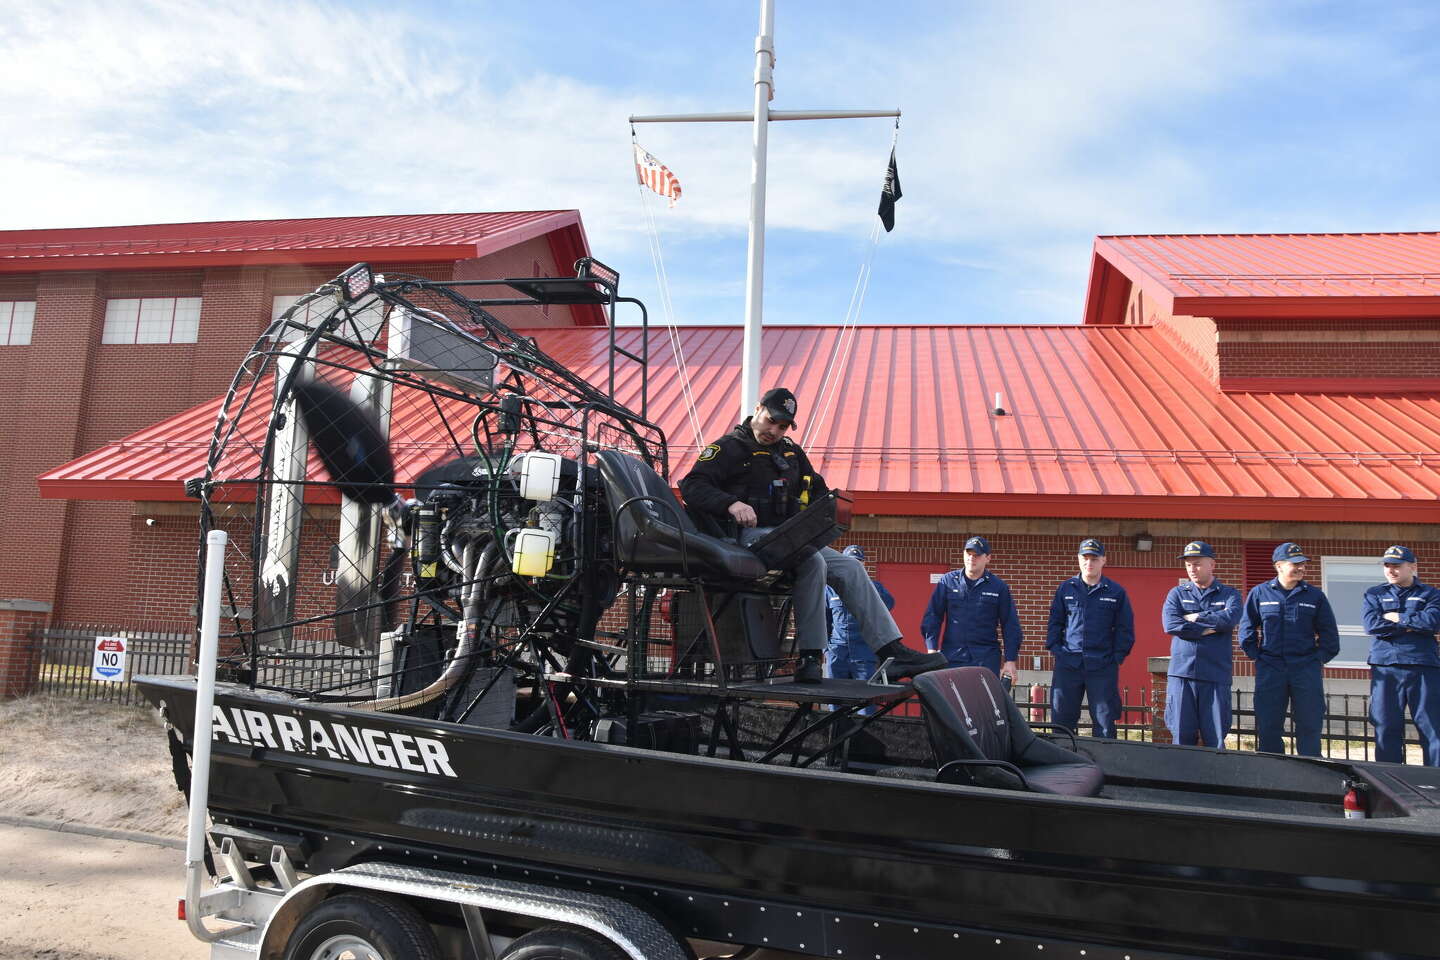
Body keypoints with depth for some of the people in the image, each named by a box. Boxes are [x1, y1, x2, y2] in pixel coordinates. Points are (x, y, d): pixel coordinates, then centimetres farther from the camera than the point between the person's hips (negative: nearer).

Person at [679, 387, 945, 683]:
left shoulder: (791, 451, 23)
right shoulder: (729, 448, 2)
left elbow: (817, 489, 34)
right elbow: (692, 485, -11)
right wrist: (731, 504, -28)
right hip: (753, 535, -8)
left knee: (851, 568, -7)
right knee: (813, 563, -31)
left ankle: (893, 652, -10)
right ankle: (809, 657, -29)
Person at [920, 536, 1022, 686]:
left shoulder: (999, 587, 7)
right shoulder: (948, 581, 8)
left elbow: (1011, 625, 9)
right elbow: (932, 616, 7)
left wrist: (1010, 660, 3)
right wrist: (932, 650, -1)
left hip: (986, 658, 0)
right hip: (952, 657, 1)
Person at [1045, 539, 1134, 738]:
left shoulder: (1116, 592, 5)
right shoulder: (1066, 588, 9)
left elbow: (1125, 628, 5)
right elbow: (1055, 622, 11)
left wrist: (1118, 656, -3)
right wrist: (1055, 648, 1)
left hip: (1103, 666, -1)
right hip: (1068, 663, 1)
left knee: (1104, 721, 4)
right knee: (1061, 718, 4)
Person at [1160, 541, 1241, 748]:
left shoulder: (1229, 594, 11)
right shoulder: (1177, 594, 12)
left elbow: (1231, 617, -12)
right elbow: (1170, 624, -7)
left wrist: (1195, 618, -4)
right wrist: (1211, 628, -6)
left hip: (1215, 675, -1)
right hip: (1182, 672, 1)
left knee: (1215, 738, 1)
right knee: (1182, 735, 1)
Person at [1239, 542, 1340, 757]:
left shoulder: (1315, 595, 6)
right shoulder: (1260, 593, 4)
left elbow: (1329, 632, 12)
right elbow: (1247, 629, 9)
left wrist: (1321, 657, 4)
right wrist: (1256, 655, 3)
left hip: (1307, 669, 1)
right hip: (1269, 669, 0)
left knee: (1309, 727, 3)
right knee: (1268, 727, 4)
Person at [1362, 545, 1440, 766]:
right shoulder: (1374, 594, 13)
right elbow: (1371, 624, -5)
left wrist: (1397, 618, -4)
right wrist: (1412, 625, -6)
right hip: (1385, 668, 1)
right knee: (1386, 729, 3)